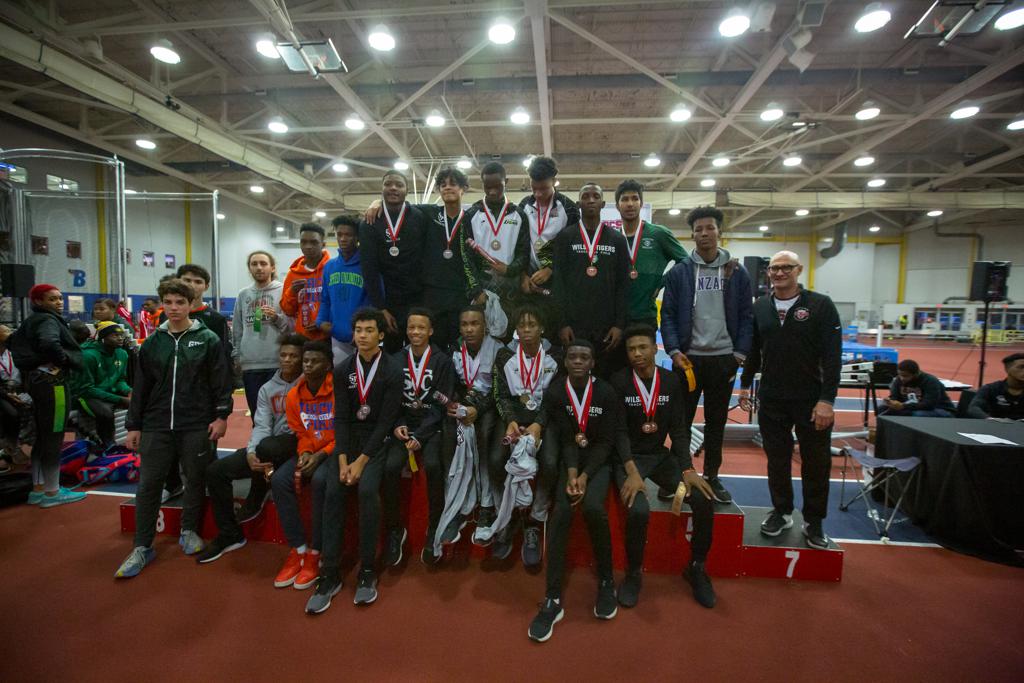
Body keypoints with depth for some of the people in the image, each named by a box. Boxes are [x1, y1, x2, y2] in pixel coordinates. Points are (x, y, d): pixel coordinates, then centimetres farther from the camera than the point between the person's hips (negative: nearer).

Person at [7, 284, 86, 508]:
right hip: (53, 381, -10)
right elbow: (50, 342, -33)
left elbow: (14, 341, 26)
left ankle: (38, 489, 25)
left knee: (42, 437, 16)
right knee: (53, 437, -2)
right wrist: (64, 359, -16)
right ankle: (52, 492, 5)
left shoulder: (32, 321, 15)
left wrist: (32, 362, 18)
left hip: (36, 379, 10)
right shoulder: (48, 320, -14)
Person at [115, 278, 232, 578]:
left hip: (196, 426, -3)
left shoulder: (208, 339, -2)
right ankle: (142, 547, 16)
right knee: (149, 484, 4)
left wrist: (221, 415, -9)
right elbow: (141, 387, 11)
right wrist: (133, 425, 10)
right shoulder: (152, 343, 8)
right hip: (156, 426, 3)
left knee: (196, 480, 8)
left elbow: (221, 381, -3)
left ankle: (189, 531, 28)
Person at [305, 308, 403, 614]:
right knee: (333, 492, -18)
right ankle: (330, 573, -7)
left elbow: (386, 420, -12)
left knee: (367, 489, -26)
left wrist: (362, 461, -17)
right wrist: (342, 460, -11)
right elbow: (340, 417, 0)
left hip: (376, 440, -3)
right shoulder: (342, 371, 5)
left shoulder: (393, 371, -8)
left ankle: (367, 570, -11)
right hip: (347, 439, 4)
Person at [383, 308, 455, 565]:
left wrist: (420, 437, -15)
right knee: (390, 467, -24)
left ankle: (434, 528, -9)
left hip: (431, 427, -2)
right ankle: (394, 529, -3)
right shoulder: (396, 360, 7)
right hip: (403, 425, 2)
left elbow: (440, 405, -6)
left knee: (433, 465, -29)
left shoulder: (442, 361, -3)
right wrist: (397, 426, -11)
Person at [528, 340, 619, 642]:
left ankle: (606, 581, -3)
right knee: (561, 511, -25)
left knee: (593, 507, -29)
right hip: (569, 460, 1)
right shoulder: (554, 393, -5)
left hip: (598, 460, -1)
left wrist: (585, 476, -18)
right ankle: (553, 599, -16)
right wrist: (571, 474, -21)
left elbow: (606, 442, -7)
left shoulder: (607, 393, -7)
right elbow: (566, 438, -8)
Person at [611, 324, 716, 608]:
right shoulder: (619, 382, -11)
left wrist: (688, 469, -12)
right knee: (639, 511, -30)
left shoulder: (671, 381, 1)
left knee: (704, 500, -17)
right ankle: (633, 573, -1)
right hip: (628, 457, -4)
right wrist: (632, 473, -26)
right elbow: (619, 431, -14)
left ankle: (696, 568, 9)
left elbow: (679, 429, 0)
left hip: (661, 455, 4)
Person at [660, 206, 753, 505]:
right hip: (688, 357, -1)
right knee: (681, 420, 7)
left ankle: (712, 476, 26)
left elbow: (746, 317, 5)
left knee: (716, 422, 12)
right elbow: (668, 314, -1)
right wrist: (674, 350, -11)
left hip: (723, 359, 2)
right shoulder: (678, 272, 0)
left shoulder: (737, 273, 5)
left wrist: (740, 353, -4)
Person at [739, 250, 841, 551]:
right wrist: (745, 384, 13)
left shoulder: (821, 305, -6)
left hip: (812, 401, -2)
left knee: (816, 463, 8)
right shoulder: (759, 307, 6)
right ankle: (781, 512, 30)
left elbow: (832, 355, -10)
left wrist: (827, 399, -16)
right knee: (777, 460, 12)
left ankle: (814, 521, 26)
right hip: (771, 401, 3)